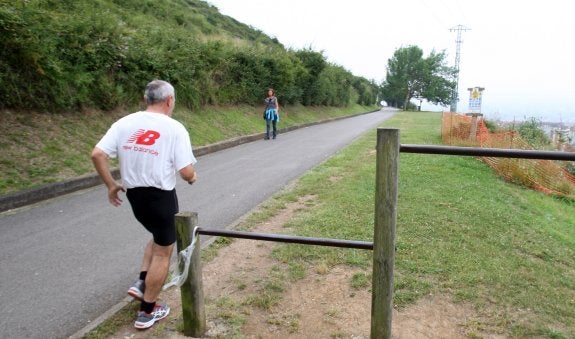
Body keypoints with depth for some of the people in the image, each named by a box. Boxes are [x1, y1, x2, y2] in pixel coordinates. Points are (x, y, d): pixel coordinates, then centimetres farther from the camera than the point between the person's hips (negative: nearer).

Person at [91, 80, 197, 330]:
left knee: (158, 238, 31)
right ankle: (147, 312, 21)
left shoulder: (124, 123, 0)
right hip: (161, 196, -6)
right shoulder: (174, 128, -13)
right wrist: (192, 177, 7)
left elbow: (97, 154, -6)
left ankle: (141, 283, 24)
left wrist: (111, 185, 6)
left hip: (133, 195, 6)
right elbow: (186, 172, -16)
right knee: (163, 252, 11)